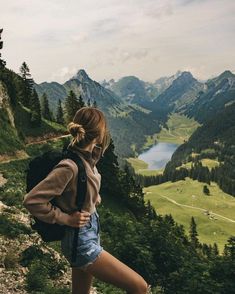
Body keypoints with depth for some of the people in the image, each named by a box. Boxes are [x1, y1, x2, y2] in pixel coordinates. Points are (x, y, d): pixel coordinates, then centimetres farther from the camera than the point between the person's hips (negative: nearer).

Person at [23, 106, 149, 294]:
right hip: (81, 241, -9)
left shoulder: (86, 157, -1)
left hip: (90, 232, 9)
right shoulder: (70, 166, -27)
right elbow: (32, 200, -24)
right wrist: (65, 218, -17)